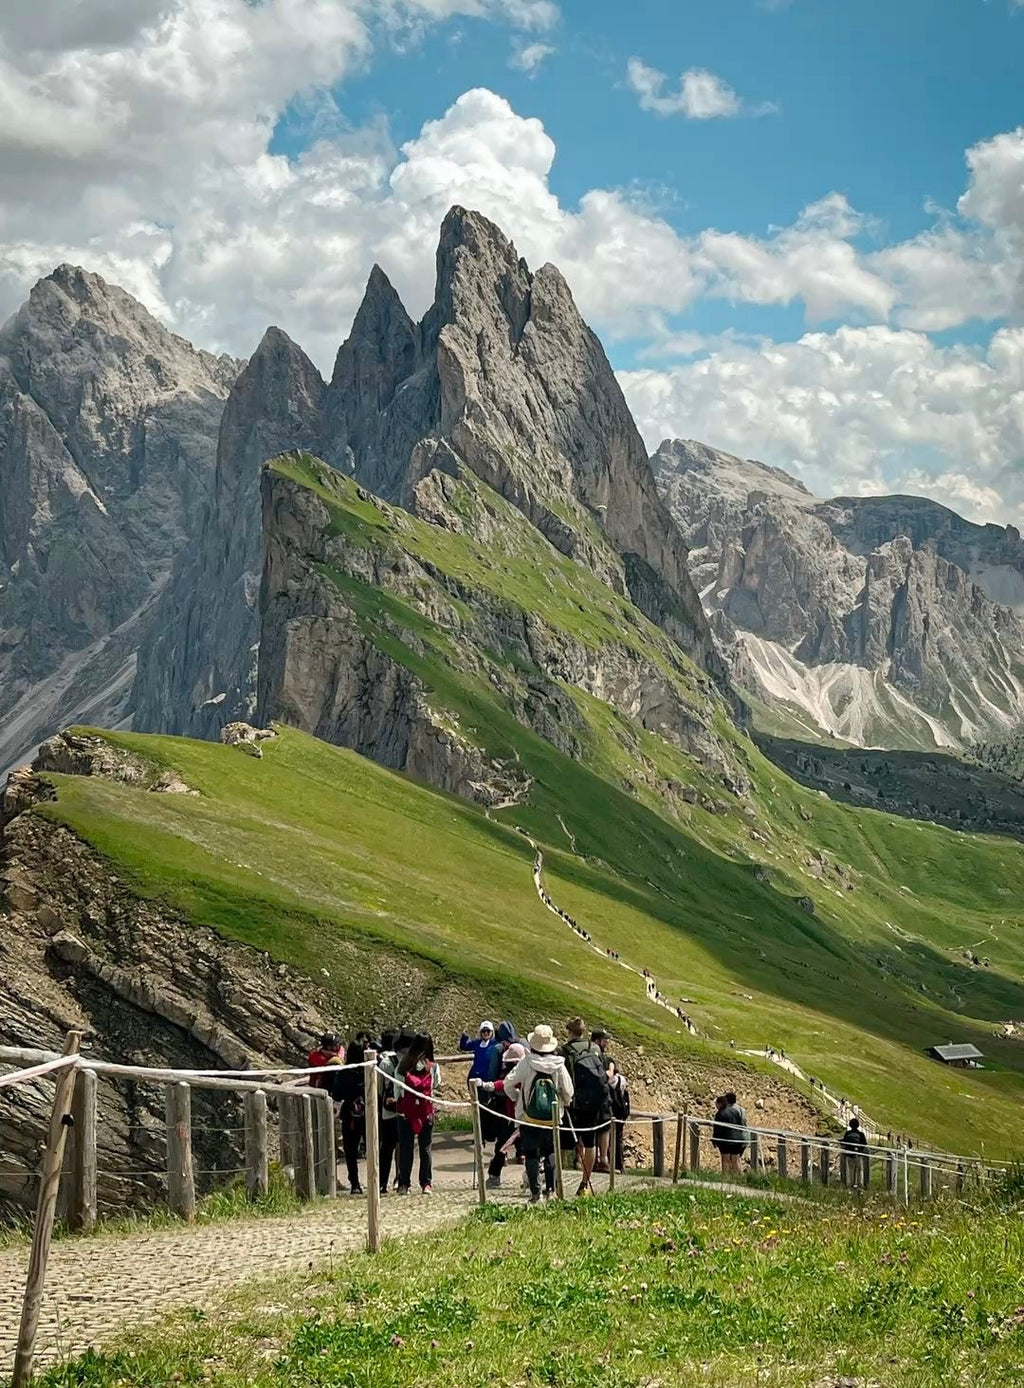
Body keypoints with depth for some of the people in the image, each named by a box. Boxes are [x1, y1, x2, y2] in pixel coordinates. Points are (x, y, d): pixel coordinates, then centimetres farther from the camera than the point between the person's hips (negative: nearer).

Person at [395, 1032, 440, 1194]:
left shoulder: (402, 1065, -4)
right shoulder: (432, 1067, -8)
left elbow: (397, 1087, 1)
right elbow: (436, 1084, 6)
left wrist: (397, 1102, 13)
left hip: (405, 1112, 1)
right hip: (426, 1111, -1)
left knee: (405, 1148, 6)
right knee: (425, 1149, 6)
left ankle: (404, 1184, 8)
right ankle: (426, 1184, 10)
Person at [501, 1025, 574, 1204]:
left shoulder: (526, 1064, -11)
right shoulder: (559, 1065, -5)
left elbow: (508, 1083, -9)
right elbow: (568, 1091, -1)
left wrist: (517, 1098, 11)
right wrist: (565, 1103, 22)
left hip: (528, 1118, -2)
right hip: (552, 1118, 2)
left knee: (531, 1154, 4)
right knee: (550, 1152, 16)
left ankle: (535, 1192, -3)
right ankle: (550, 1189, 7)